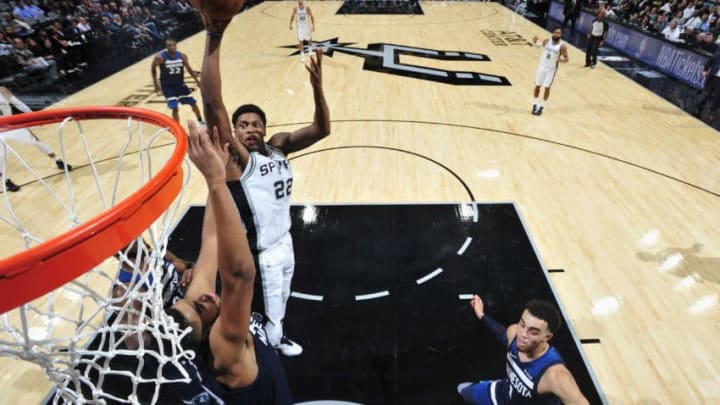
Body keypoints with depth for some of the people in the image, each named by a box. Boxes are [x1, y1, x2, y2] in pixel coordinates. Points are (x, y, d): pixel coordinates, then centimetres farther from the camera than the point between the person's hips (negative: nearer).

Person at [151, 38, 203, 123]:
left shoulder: (182, 56, -8)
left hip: (180, 84, 4)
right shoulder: (160, 57, -17)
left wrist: (197, 80, -3)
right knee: (174, 108, -8)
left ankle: (201, 122, 32)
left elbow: (189, 69, 4)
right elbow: (153, 69, -1)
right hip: (167, 86, -4)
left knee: (193, 104, 10)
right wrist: (156, 83, 0)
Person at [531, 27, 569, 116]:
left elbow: (566, 58, -9)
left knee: (547, 88, -1)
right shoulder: (546, 41, -4)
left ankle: (542, 106, 12)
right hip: (542, 66, 3)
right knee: (537, 86, 7)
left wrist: (561, 59, -31)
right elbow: (539, 45, 16)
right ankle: (535, 104, 23)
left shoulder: (562, 46, -14)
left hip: (551, 69, -3)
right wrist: (535, 43, -5)